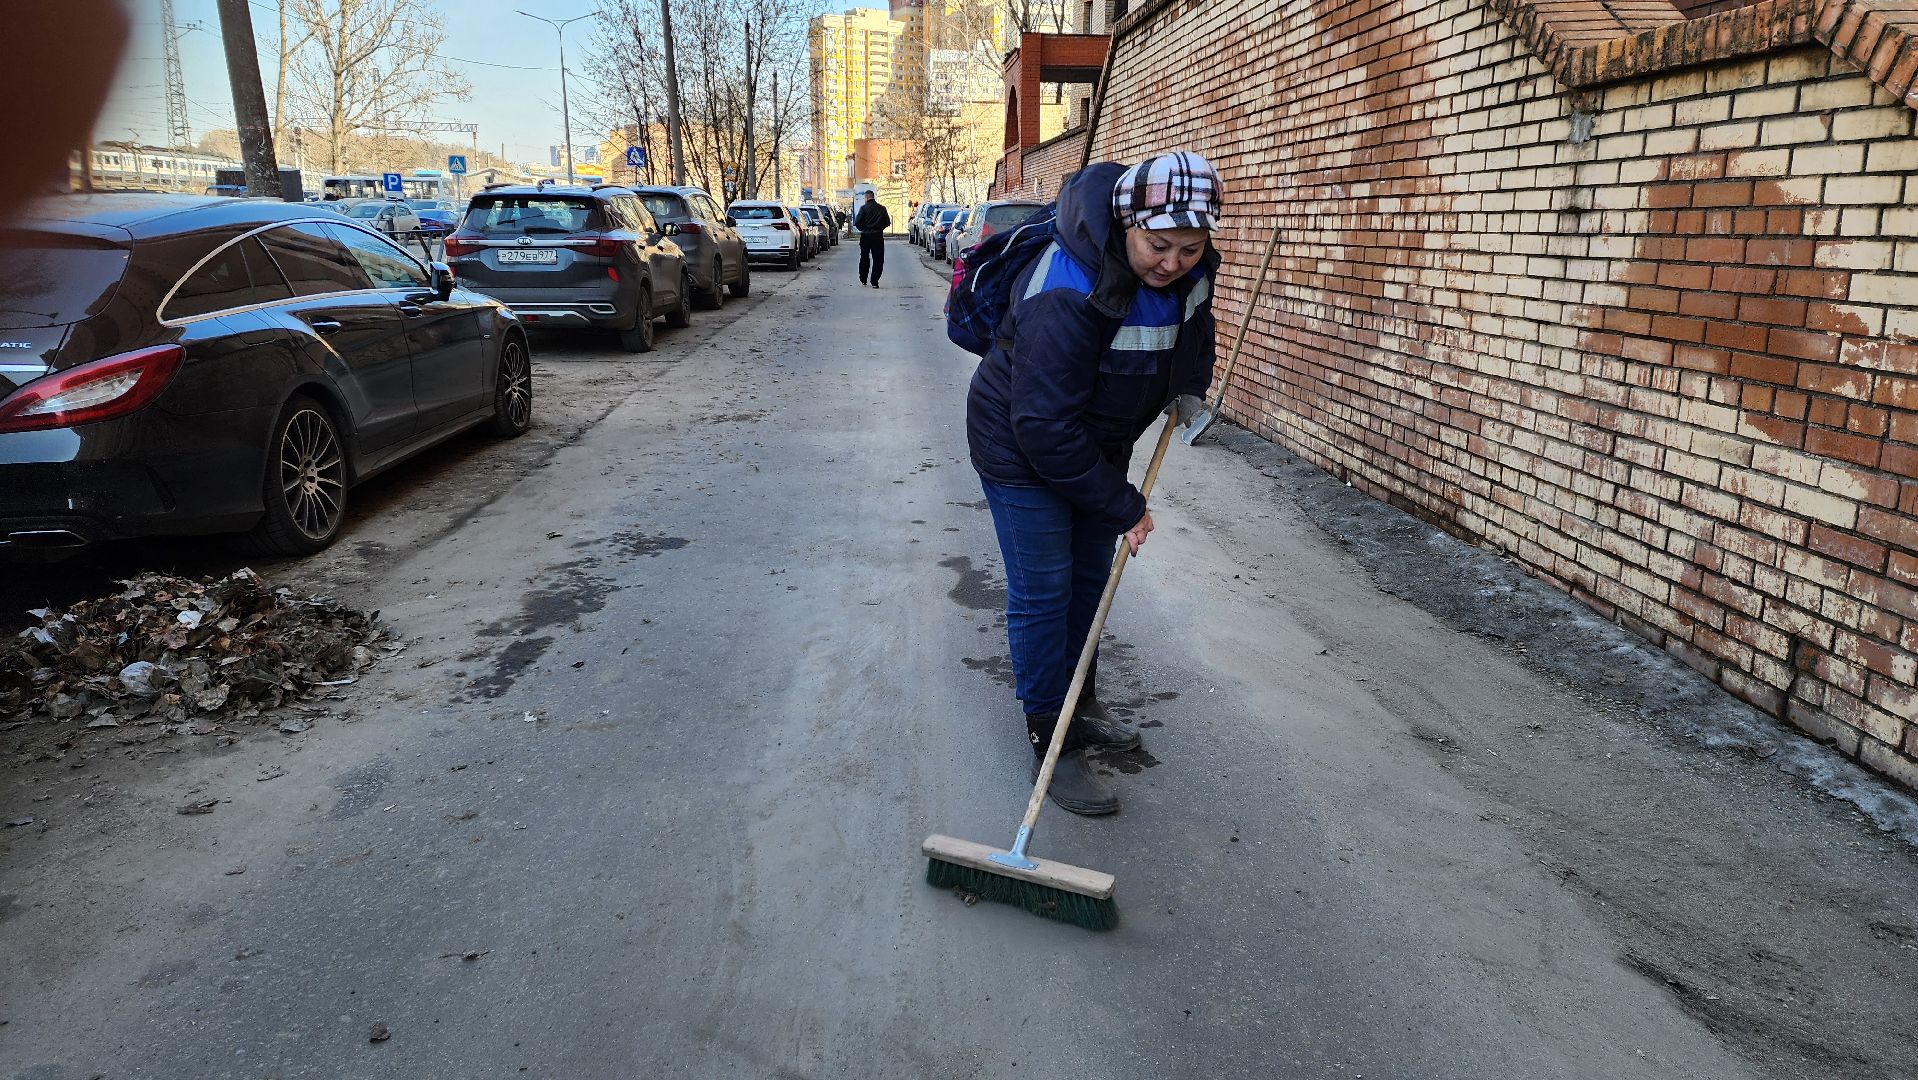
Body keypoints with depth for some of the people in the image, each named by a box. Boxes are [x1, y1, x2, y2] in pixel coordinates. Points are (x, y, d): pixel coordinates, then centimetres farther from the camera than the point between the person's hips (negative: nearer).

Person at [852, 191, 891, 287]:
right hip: (878, 236, 1)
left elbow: (857, 222, -12)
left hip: (865, 236, -1)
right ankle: (874, 281, -3)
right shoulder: (882, 208, 1)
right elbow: (887, 222, 5)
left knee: (864, 258, 15)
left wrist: (862, 228, 7)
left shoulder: (864, 208, -8)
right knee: (878, 259, 4)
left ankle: (863, 280, 24)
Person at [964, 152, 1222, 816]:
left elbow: (1194, 317, 16)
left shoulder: (1188, 264, -12)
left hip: (1096, 443, 8)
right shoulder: (1068, 297, -37)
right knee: (1042, 592, -5)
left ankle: (1080, 706, 37)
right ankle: (1049, 743, 8)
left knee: (1089, 579, 18)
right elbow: (1046, 429, -35)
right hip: (1022, 447, -8)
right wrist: (1122, 508, -27)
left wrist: (1191, 388, 4)